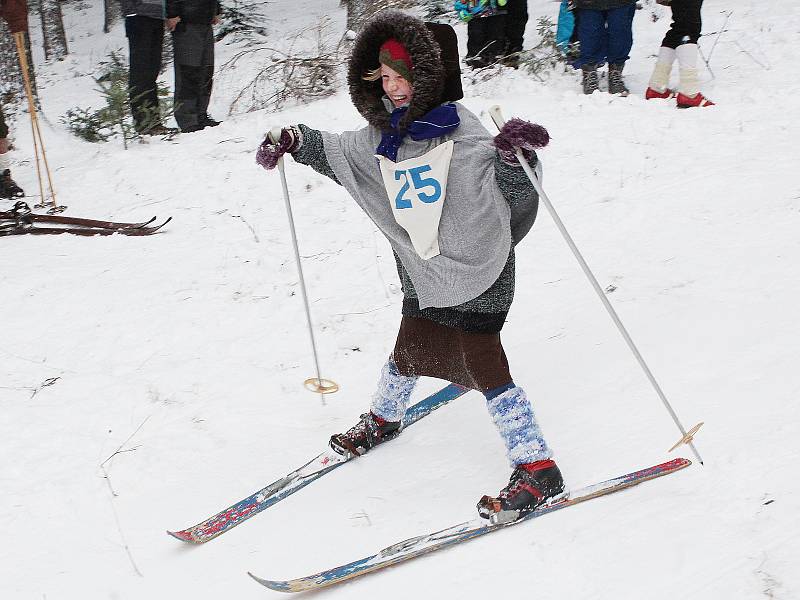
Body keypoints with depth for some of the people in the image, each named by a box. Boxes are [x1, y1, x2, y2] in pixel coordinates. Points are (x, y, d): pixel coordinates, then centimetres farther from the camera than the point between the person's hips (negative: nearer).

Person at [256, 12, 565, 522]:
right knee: (410, 350, 20)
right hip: (422, 273, 6)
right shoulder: (384, 136, 3)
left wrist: (514, 157, -40)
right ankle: (383, 419, 50)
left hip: (476, 272, -6)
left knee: (482, 364, -10)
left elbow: (512, 192, -21)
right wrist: (296, 141, 16)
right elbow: (339, 152, 24)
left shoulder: (461, 130, -16)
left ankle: (538, 468, -2)